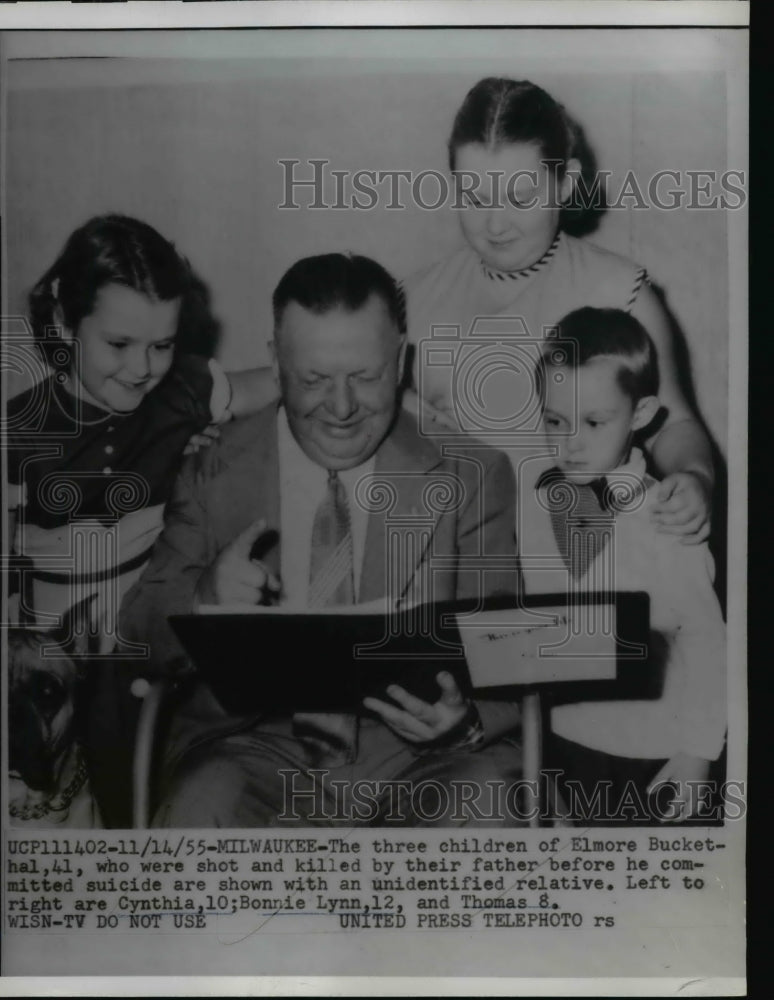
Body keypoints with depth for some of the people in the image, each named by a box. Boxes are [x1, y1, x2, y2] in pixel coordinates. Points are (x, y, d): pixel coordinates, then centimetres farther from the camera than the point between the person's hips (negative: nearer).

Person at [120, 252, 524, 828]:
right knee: (199, 811, -29)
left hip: (420, 751, 0)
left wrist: (467, 720, -23)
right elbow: (140, 626, 5)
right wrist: (207, 596, -18)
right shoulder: (217, 472, 2)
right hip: (260, 744, 0)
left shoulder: (470, 474, 1)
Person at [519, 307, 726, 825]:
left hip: (657, 751, -3)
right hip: (568, 737, 4)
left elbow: (704, 637, -13)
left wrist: (699, 749, -9)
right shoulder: (536, 506, -8)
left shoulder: (664, 520, -20)